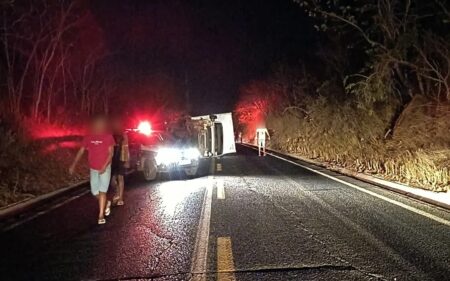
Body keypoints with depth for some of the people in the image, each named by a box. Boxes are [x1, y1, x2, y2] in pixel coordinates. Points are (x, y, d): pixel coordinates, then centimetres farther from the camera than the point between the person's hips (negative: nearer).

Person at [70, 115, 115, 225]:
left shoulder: (108, 137, -10)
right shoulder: (88, 137, -1)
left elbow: (111, 153, -11)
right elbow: (81, 151, 3)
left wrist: (104, 166, -22)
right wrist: (73, 165, -3)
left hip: (105, 168, -4)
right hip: (93, 169, 4)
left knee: (102, 191, -7)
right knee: (95, 192, 7)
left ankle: (101, 216, -3)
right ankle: (106, 203, 36)